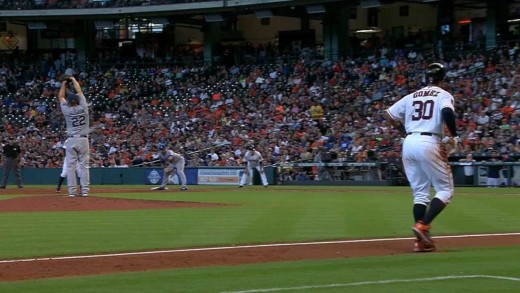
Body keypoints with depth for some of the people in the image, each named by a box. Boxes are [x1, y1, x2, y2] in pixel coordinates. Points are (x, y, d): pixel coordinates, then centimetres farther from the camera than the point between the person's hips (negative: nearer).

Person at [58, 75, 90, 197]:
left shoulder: (66, 110, -4)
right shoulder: (83, 108, -3)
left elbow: (61, 97, 13)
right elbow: (79, 91, 11)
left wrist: (64, 84, 24)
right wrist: (73, 80, 23)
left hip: (71, 140, -1)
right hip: (83, 140, 1)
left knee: (70, 166, 1)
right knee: (84, 165, 2)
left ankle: (72, 191, -3)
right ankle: (85, 190, -2)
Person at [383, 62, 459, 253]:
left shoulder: (412, 96, 20)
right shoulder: (443, 95, 4)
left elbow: (388, 114, 18)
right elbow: (447, 112, -17)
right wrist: (454, 136, -7)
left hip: (408, 143, 6)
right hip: (429, 144, -6)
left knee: (420, 193, 12)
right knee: (445, 189, 3)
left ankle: (421, 240, 4)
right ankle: (422, 226, -16)